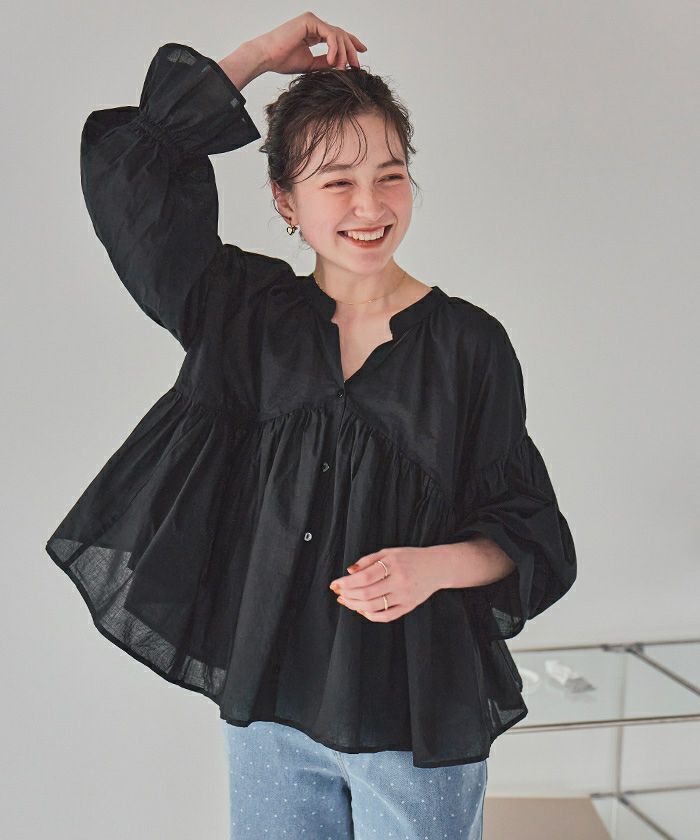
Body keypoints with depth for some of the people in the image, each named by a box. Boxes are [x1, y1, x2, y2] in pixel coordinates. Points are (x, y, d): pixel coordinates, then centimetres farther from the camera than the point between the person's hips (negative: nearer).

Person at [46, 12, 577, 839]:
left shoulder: (469, 342, -5)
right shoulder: (247, 314, 1)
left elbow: (526, 530, -1)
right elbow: (122, 167, -5)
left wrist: (433, 566, -21)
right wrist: (258, 55, -5)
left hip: (418, 711, -2)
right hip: (269, 695, 2)